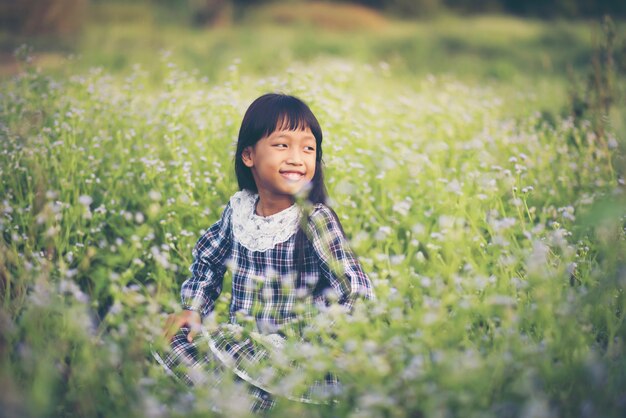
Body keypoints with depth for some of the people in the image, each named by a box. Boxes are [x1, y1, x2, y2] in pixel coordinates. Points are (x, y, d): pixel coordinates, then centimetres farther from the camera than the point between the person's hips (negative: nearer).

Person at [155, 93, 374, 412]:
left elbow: (356, 290, -21)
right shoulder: (238, 209, 1)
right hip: (237, 337, 6)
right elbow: (207, 260, 19)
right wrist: (193, 308, 6)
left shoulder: (316, 220, -15)